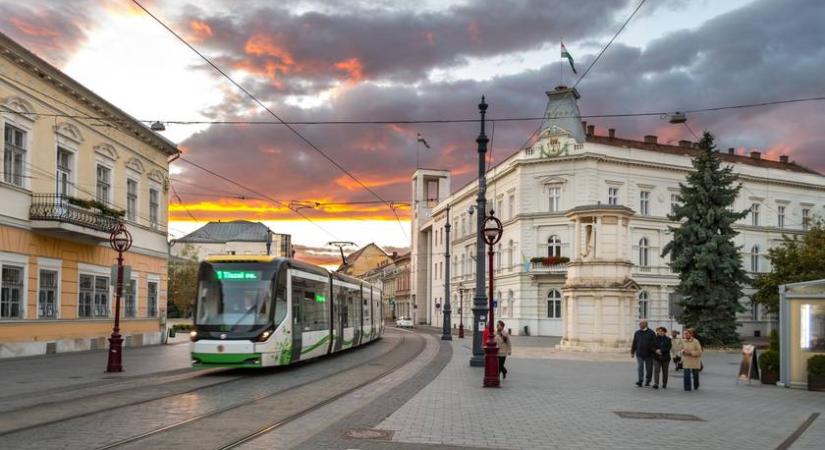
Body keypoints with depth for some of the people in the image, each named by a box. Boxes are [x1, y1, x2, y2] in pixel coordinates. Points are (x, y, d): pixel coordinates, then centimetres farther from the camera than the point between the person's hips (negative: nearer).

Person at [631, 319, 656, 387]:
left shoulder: (651, 333, -1)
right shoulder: (637, 333, 9)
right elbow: (634, 343, 14)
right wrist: (632, 352, 12)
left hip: (648, 354, -2)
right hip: (639, 354, 2)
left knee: (649, 368, 7)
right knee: (639, 368, -9)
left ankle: (647, 381, 20)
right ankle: (640, 381, -12)